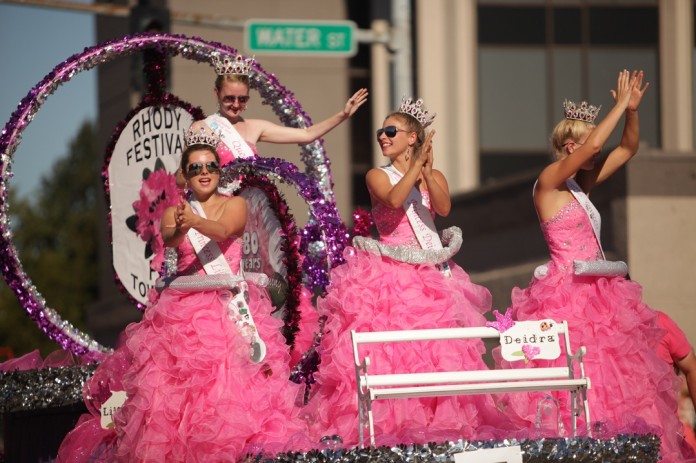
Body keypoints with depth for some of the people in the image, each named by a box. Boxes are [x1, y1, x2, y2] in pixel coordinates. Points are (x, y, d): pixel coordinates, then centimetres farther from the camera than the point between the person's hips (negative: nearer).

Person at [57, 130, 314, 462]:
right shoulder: (174, 211, 11)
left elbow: (223, 230, -15)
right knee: (176, 381, -12)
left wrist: (195, 221, -36)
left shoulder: (235, 205, 7)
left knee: (233, 380, -13)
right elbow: (167, 240, -12)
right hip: (183, 307, 1)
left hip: (229, 305, -1)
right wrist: (181, 228, -36)